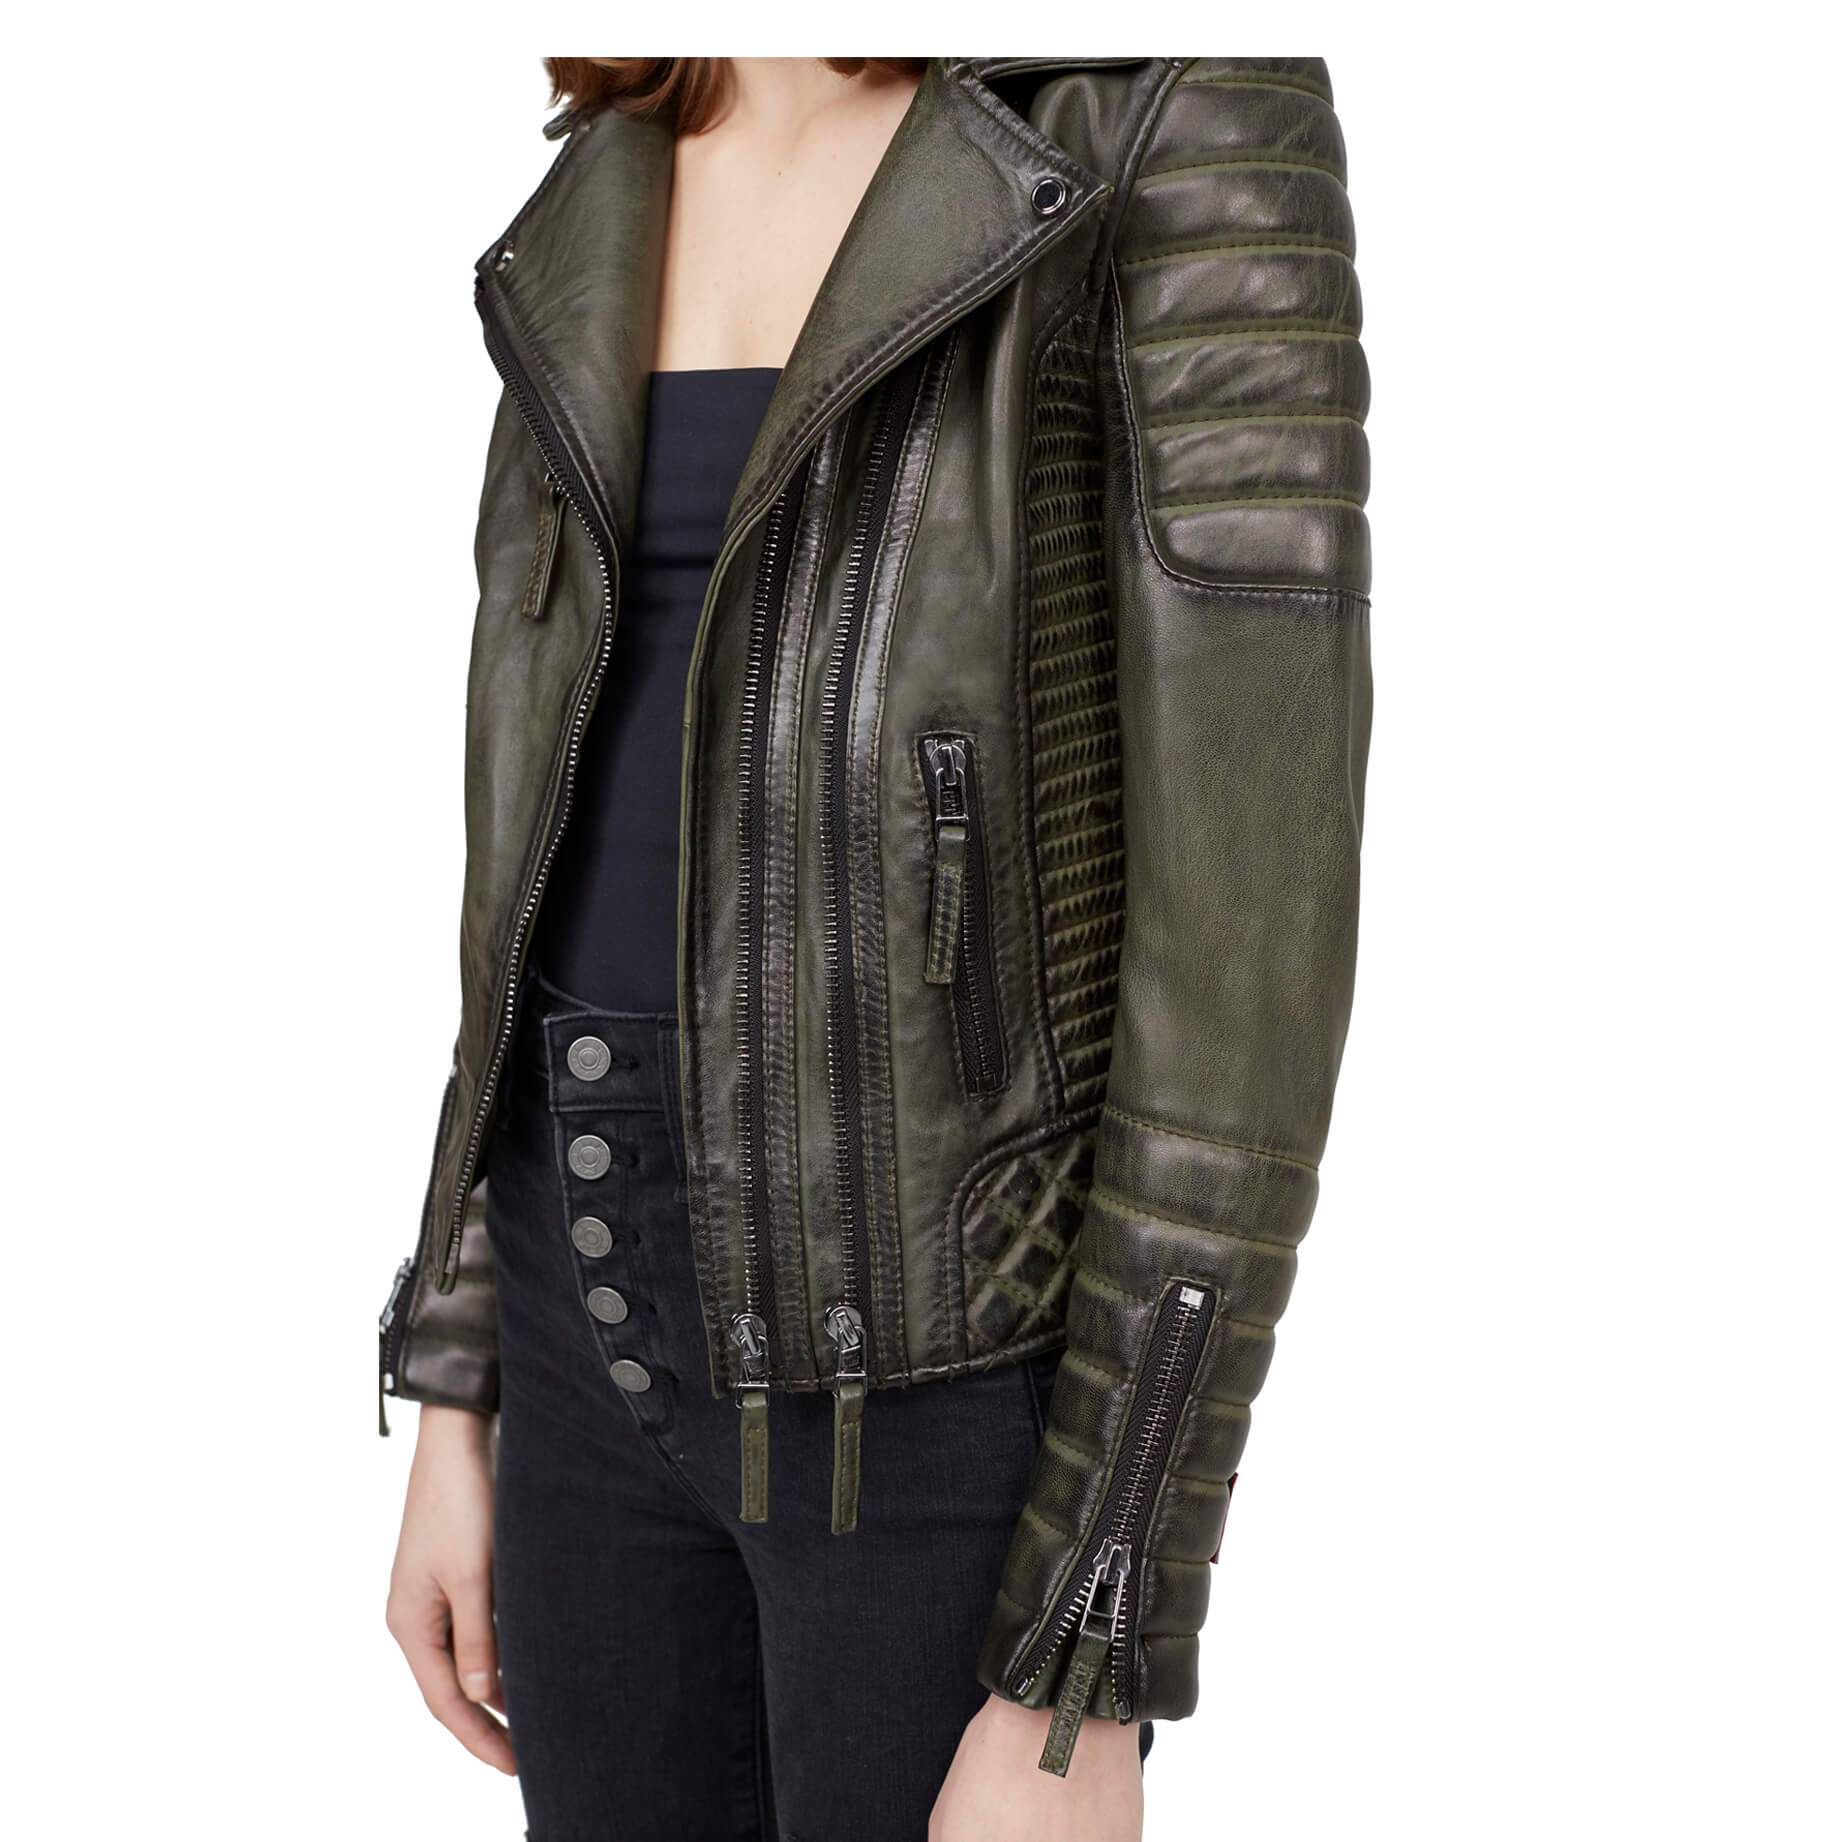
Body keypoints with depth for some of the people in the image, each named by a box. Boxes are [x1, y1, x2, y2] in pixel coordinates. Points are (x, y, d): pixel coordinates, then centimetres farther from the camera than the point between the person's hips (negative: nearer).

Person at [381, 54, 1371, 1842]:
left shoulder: (1191, 139, -14)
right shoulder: (610, 223, 7)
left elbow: (1250, 925, -18)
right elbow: (566, 836, 10)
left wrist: (1081, 1686, -16)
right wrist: (457, 1403, 12)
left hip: (955, 1376, -6)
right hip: (636, 1310, 7)